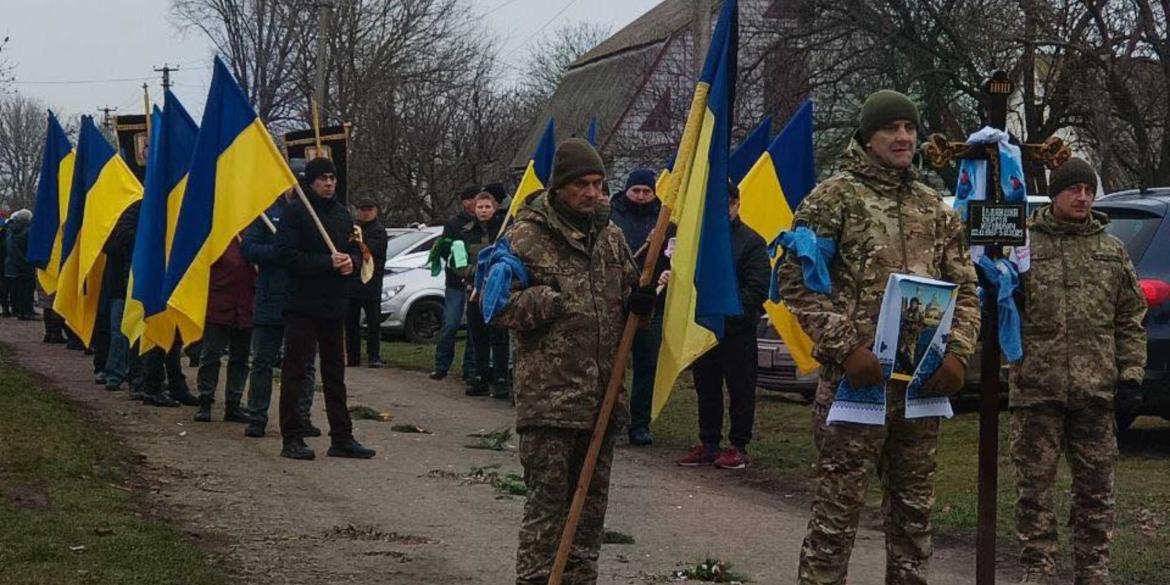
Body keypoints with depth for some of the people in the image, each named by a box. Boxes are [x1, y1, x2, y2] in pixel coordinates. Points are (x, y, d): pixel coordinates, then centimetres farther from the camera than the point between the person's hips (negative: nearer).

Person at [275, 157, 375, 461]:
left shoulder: (341, 214, 13)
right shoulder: (295, 211, -7)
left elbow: (356, 251, 18)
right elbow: (287, 254, -16)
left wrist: (351, 262, -6)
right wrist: (329, 263, -20)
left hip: (335, 305, 7)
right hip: (302, 305, -7)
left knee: (335, 372, 12)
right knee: (295, 370, -4)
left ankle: (342, 438, 17)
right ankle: (292, 438, 0)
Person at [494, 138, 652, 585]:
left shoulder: (610, 235, 13)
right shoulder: (527, 237, -7)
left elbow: (627, 292, 24)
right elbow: (503, 306, -8)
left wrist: (640, 301, 2)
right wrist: (551, 300, -20)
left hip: (603, 394, 6)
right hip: (549, 395, -6)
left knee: (591, 500, 14)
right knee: (547, 500, -6)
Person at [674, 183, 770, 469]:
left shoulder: (751, 242, -5)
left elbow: (757, 291, -11)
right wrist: (672, 277, -5)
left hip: (737, 330, -5)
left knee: (740, 389, 2)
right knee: (706, 389, 12)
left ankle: (739, 447, 9)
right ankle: (708, 444, 21)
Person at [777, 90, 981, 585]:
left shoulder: (934, 208, 14)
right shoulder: (834, 198, -3)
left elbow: (965, 289, 16)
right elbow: (796, 281, -8)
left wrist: (957, 353, 0)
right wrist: (845, 348, -16)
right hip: (855, 377, -5)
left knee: (914, 508, 13)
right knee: (838, 507, -3)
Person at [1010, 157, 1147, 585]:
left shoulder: (1112, 251, 11)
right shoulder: (1025, 244, 1)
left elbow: (1130, 317, 12)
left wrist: (1131, 370, 6)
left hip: (1096, 389, 3)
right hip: (1036, 388, -2)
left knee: (1095, 489, 9)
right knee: (1034, 485, 4)